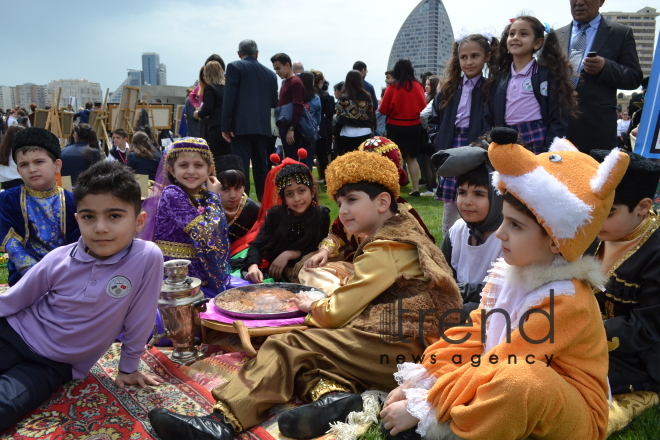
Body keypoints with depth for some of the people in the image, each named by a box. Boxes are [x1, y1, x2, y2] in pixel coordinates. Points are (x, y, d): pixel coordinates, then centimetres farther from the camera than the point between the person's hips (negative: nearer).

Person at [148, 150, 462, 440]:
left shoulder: (387, 248, -8)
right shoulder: (403, 234, 23)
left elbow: (336, 313, -7)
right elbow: (361, 303, 20)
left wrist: (312, 306, 13)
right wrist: (323, 305, 4)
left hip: (399, 351, -9)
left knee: (288, 348, -10)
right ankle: (332, 395, -24)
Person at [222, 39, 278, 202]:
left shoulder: (235, 67, 0)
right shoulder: (270, 73, 13)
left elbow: (229, 97, -9)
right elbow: (274, 102, 15)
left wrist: (226, 126, -10)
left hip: (241, 126, -5)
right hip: (263, 127, 5)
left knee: (241, 168, -5)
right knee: (262, 168, 12)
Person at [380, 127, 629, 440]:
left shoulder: (564, 301, -26)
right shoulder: (509, 273, -2)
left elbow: (504, 369, -28)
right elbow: (470, 337, 0)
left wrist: (421, 408, -26)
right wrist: (415, 384, -10)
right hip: (512, 405, 7)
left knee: (519, 379, -38)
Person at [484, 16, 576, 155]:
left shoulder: (548, 73, -1)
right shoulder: (499, 77, 13)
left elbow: (558, 119, -6)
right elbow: (489, 118, 12)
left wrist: (548, 152, -15)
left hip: (538, 143, -4)